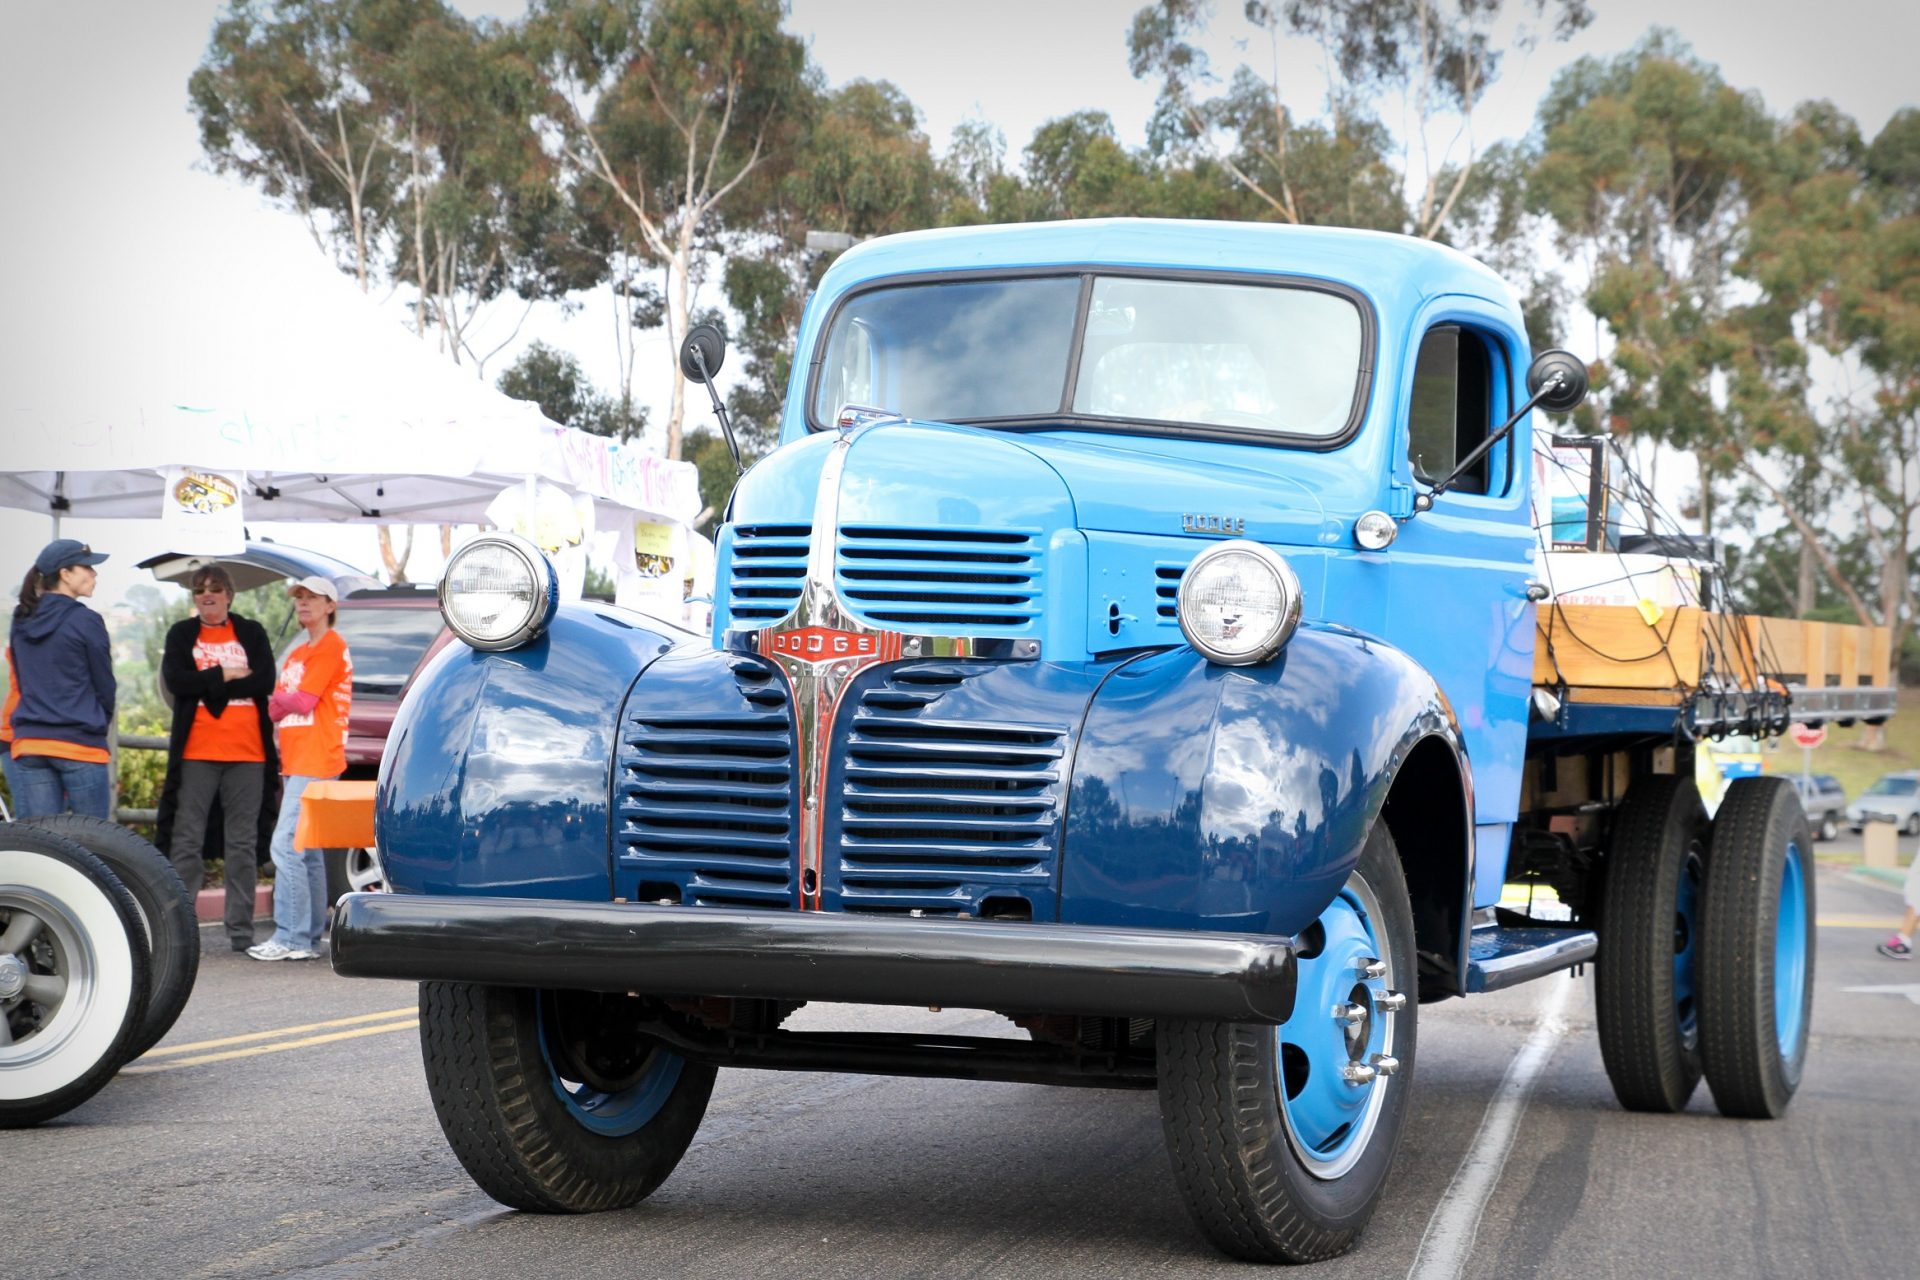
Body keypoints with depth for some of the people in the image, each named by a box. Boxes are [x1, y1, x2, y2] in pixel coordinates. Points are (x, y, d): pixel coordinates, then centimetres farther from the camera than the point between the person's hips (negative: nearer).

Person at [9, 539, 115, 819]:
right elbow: (105, 685, -1)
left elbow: (21, 681, 16)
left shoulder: (21, 621, 10)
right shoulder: (85, 621, -8)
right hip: (80, 745, -5)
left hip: (28, 744, 5)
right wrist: (100, 726, 17)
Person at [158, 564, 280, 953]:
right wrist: (226, 675, -7)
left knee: (243, 844, 3)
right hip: (197, 753, -1)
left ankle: (241, 930, 6)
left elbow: (265, 682, -5)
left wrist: (206, 685, -8)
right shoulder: (181, 634, 10)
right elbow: (175, 680, -7)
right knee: (186, 841, -3)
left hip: (247, 753, 1)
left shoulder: (252, 633, 11)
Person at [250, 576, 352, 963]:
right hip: (297, 762, 10)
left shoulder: (331, 648, -7)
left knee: (287, 845, -15)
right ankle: (310, 938, 12)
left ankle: (290, 938, -15)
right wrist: (281, 703, -7)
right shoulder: (297, 656, 22)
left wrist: (279, 698, 3)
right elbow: (276, 711, 14)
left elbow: (302, 701, -15)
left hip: (315, 762, -10)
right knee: (308, 851, 10)